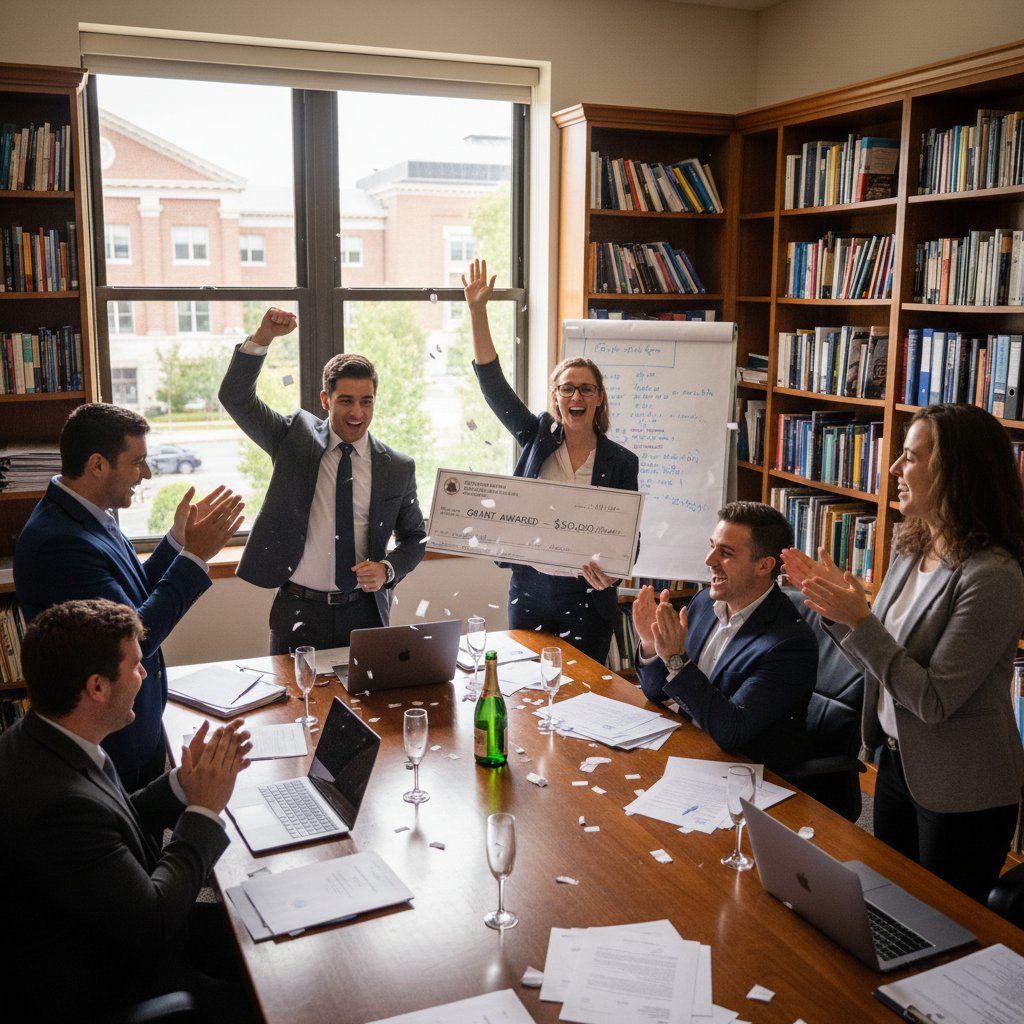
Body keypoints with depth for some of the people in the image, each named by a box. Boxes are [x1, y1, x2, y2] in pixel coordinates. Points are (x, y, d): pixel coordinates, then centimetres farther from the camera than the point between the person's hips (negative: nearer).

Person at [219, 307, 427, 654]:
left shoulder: (399, 468, 2)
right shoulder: (295, 437, 2)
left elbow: (414, 537, 11)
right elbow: (236, 398, -7)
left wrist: (387, 569, -9)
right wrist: (262, 338, -20)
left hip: (364, 611, 1)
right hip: (298, 610, -1)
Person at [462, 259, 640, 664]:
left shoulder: (621, 462, -3)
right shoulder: (538, 438, 0)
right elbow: (493, 384, -6)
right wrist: (477, 310, -14)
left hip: (586, 595, -1)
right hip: (529, 588, 2)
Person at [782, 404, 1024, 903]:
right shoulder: (911, 551, 0)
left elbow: (934, 701, -25)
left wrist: (859, 618, -28)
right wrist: (832, 601, -6)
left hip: (962, 797, -7)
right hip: (897, 763, 8)